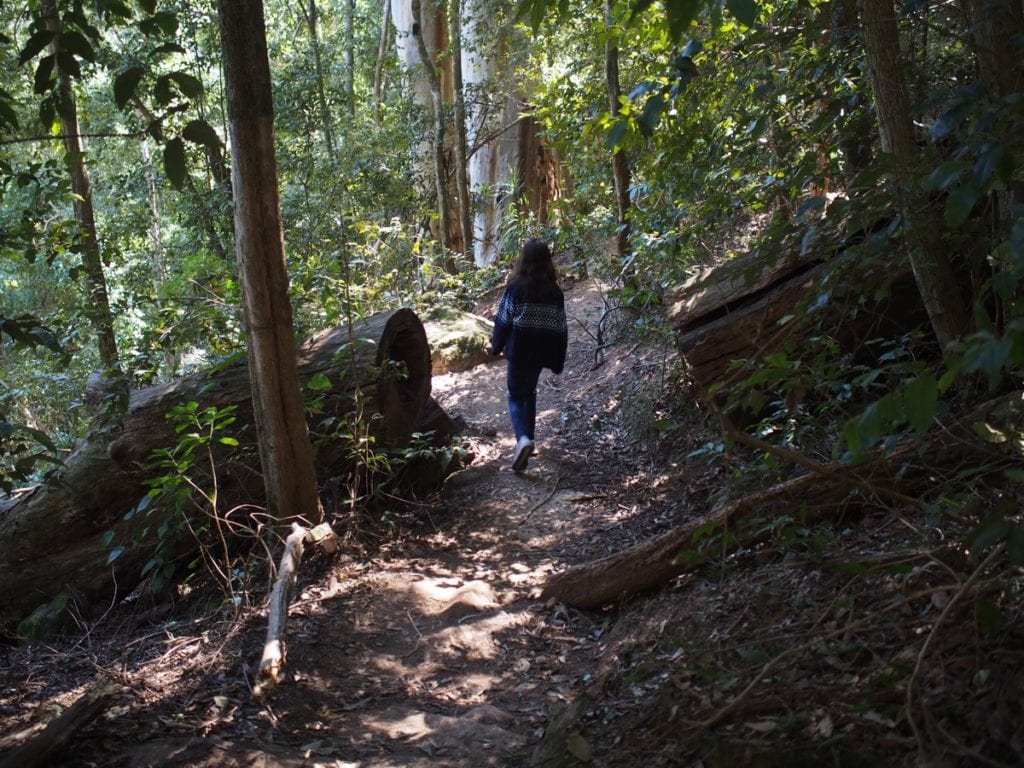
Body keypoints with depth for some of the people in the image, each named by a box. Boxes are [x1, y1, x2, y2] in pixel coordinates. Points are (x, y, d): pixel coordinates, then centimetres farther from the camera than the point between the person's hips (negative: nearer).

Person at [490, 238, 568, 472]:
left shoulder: (515, 288, -14)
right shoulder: (555, 292, -4)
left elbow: (503, 321, -10)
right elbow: (560, 327, 1)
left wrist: (496, 346, 6)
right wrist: (558, 361, 9)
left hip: (519, 350, -3)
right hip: (541, 352, 4)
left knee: (516, 396, 6)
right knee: (530, 393, 23)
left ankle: (523, 439, -19)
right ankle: (528, 439, 28)